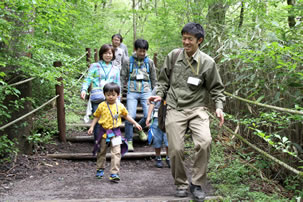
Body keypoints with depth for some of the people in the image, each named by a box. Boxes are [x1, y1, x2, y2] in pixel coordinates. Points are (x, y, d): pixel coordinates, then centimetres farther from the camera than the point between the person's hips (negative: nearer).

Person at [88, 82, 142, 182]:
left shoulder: (120, 106, 0)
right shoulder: (102, 106, -4)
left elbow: (126, 115, 16)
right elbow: (96, 117, 6)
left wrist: (135, 123, 14)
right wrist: (92, 127, -2)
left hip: (115, 132, 0)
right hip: (104, 131, 0)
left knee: (116, 152, -11)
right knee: (102, 152, 14)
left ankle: (114, 173, -10)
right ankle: (100, 169, 32)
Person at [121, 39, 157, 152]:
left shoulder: (149, 62, 9)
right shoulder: (128, 61, 5)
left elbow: (154, 79, 15)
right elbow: (123, 77, 10)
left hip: (146, 92, 1)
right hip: (132, 92, -1)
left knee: (149, 115, -9)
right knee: (130, 116, -13)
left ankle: (140, 128, 24)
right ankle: (129, 141, -1)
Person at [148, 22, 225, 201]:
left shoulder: (207, 62, 0)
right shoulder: (173, 56, 4)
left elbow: (216, 88, 8)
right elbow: (164, 80, 17)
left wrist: (219, 107, -5)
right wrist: (160, 94, 1)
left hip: (197, 108, -1)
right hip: (175, 109, 1)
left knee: (205, 142, -24)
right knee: (176, 149, -7)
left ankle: (197, 184, -5)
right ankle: (181, 184, 19)